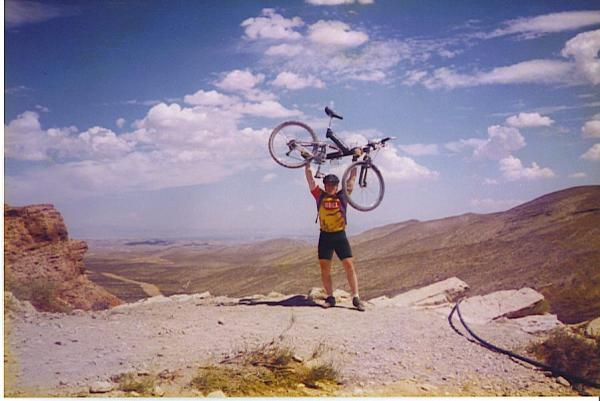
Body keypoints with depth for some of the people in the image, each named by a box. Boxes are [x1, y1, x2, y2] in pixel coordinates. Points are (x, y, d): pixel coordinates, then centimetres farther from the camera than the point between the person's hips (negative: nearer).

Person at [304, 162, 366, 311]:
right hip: (325, 236, 1)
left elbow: (352, 178, 9)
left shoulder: (342, 196, 5)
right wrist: (307, 163, 7)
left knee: (349, 266, -6)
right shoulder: (320, 196, 6)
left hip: (340, 236, -1)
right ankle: (330, 298, 13)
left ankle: (356, 298, -3)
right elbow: (310, 178, 7)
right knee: (324, 268, 3)